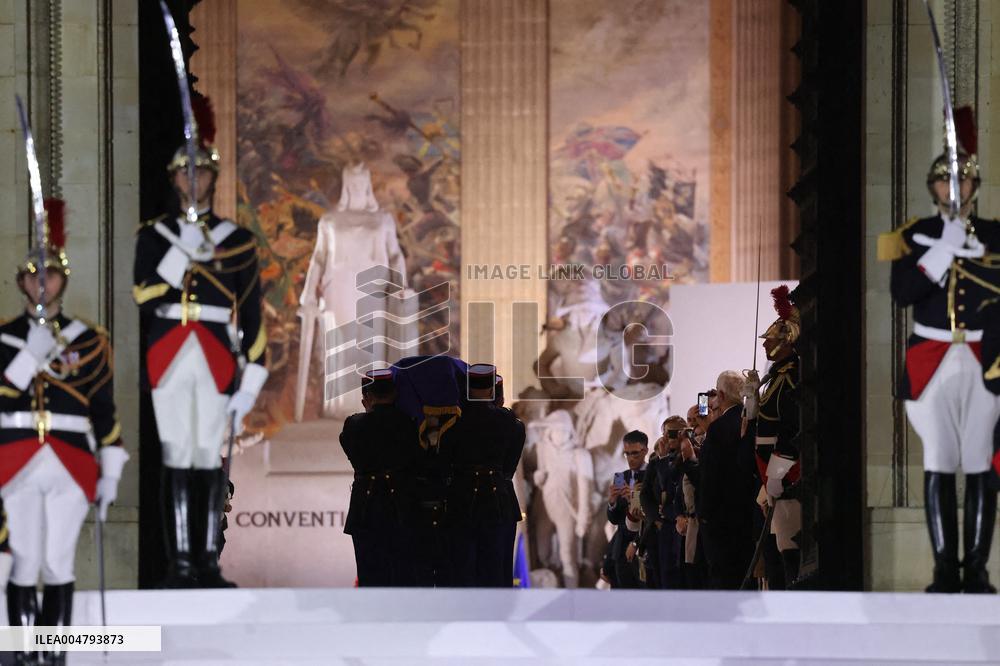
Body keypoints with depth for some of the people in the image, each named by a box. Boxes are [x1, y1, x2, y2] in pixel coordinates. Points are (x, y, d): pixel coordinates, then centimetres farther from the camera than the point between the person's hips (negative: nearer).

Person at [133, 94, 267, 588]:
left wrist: (250, 383, 1)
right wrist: (183, 251, -13)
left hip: (217, 358, 0)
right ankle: (180, 562, -1)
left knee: (211, 460, 1)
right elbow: (142, 300, -4)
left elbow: (252, 315, 7)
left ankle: (208, 561, 5)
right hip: (169, 358, 0)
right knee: (177, 460, -3)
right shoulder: (155, 235, 9)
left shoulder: (236, 239, 8)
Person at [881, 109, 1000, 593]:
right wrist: (942, 250, -15)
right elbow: (901, 293, -8)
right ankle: (945, 571, 1)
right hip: (932, 361, 0)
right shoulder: (915, 236, 6)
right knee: (938, 466, -2)